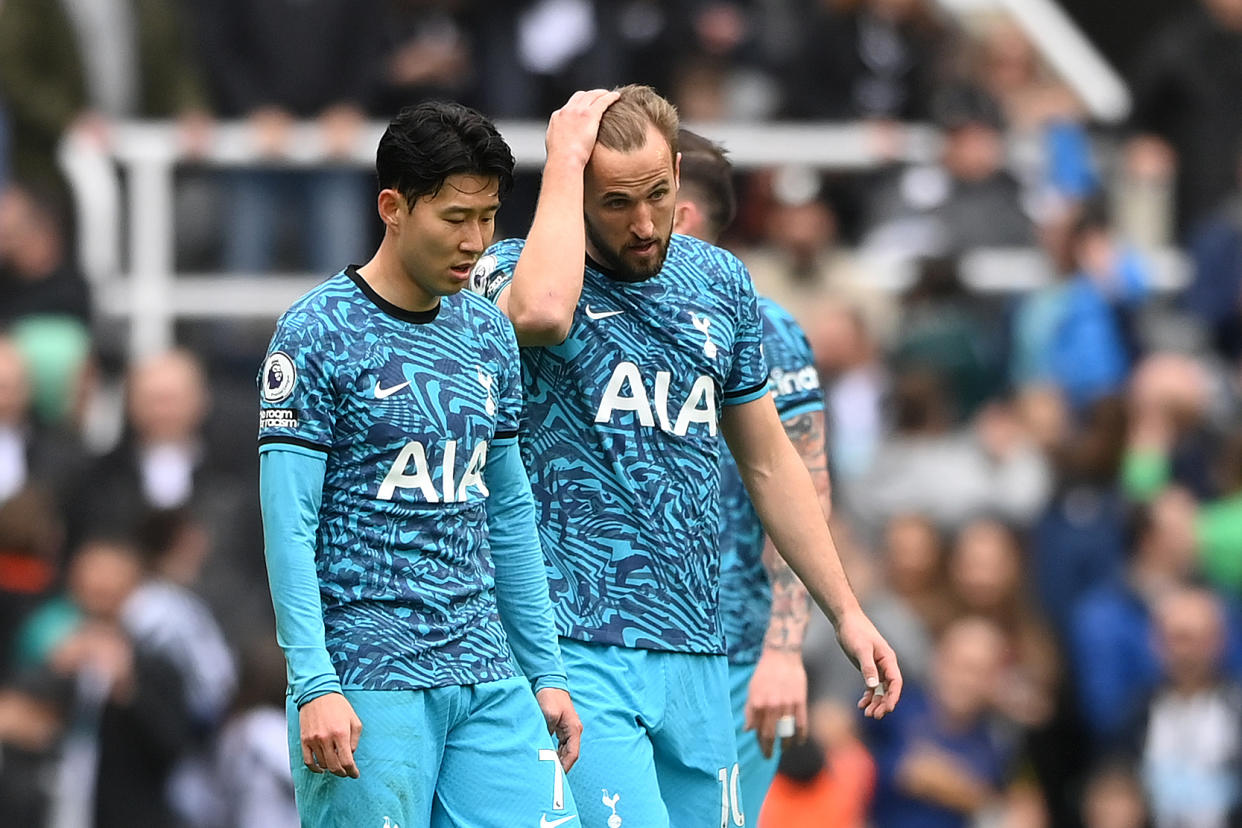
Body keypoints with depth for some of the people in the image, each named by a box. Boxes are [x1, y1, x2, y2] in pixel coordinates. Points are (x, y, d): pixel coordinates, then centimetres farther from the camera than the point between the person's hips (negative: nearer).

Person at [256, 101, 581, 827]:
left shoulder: (489, 336, 14)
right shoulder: (319, 333, -5)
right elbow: (288, 526, -10)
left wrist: (547, 672, 17)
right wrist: (315, 686, -17)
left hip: (490, 682, 6)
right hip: (368, 681, -6)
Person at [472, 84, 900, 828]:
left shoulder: (720, 283, 12)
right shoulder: (515, 271, -4)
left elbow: (768, 461, 21)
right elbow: (542, 313, -32)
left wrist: (846, 611, 18)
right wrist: (566, 157, -19)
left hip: (697, 654, 6)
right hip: (578, 649, -6)